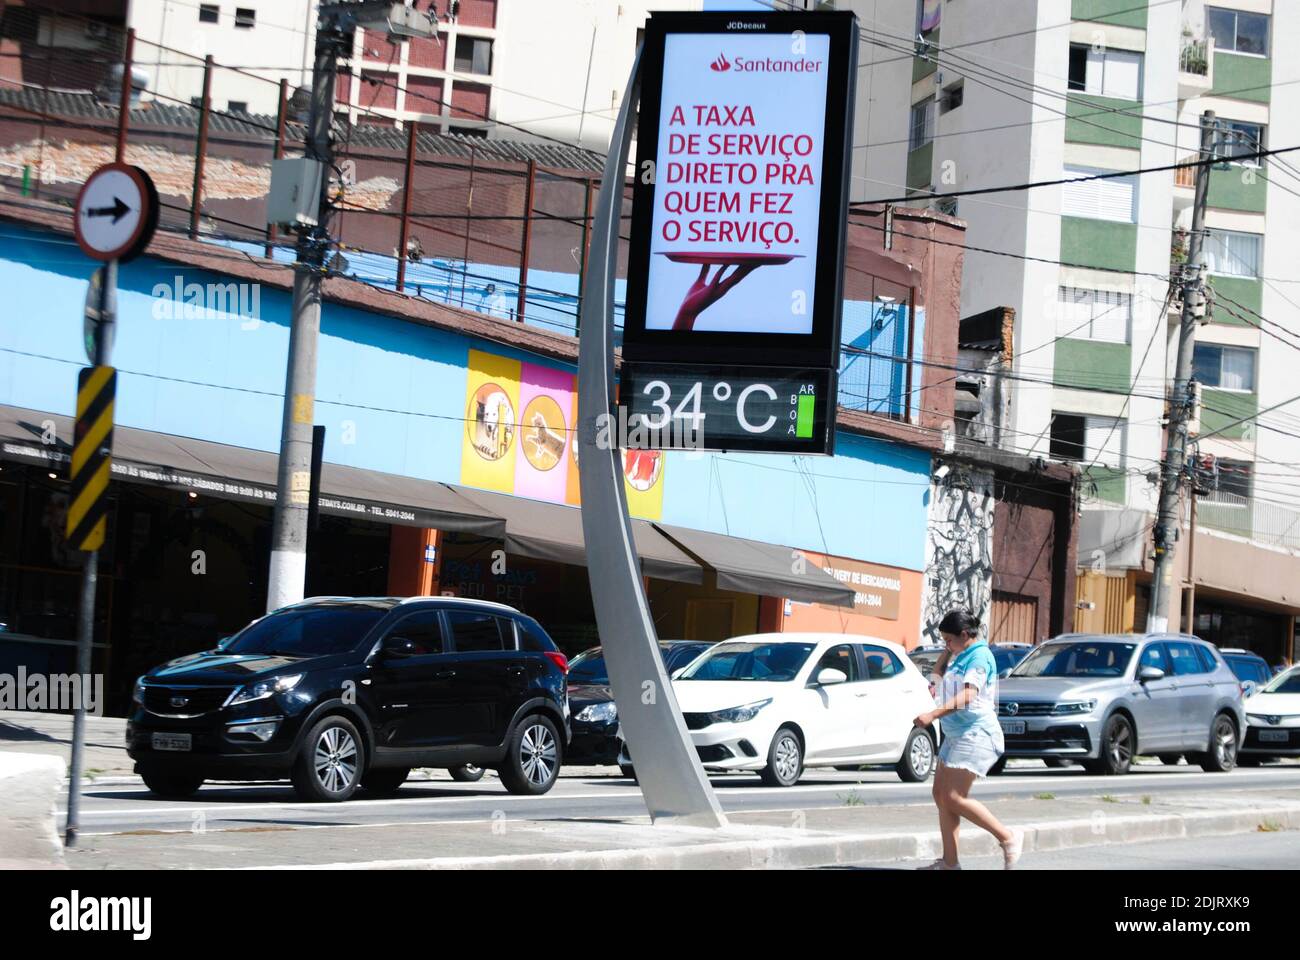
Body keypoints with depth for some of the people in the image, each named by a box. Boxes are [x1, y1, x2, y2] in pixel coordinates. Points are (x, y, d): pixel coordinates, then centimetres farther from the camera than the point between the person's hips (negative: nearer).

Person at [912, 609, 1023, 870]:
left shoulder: (979, 656, -14)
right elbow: (937, 674, 31)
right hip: (955, 734, 10)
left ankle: (1008, 838, -5)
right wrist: (947, 652, 14)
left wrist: (933, 714, -35)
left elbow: (968, 695, -26)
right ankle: (949, 862, 7)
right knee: (941, 795, 5)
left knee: (955, 798, -15)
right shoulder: (959, 655, 15)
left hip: (976, 733, -10)